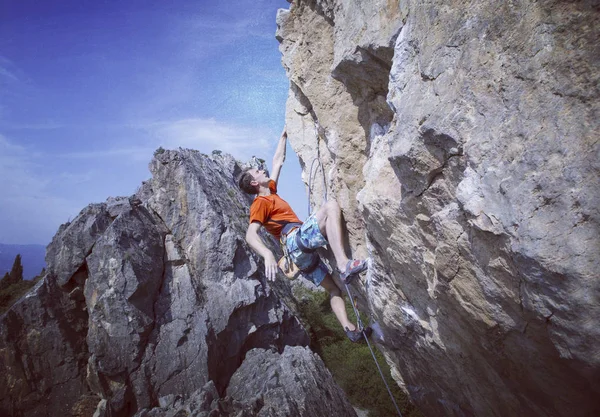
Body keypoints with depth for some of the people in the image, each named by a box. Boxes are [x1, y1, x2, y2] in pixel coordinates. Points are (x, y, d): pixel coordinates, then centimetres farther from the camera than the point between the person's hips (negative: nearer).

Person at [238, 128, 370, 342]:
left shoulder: (271, 191, 26)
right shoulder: (260, 202, -1)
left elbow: (278, 161, 36)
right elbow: (251, 234, -17)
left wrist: (284, 135, 40)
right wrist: (267, 254, -37)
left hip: (301, 251, 10)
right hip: (297, 238, -10)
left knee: (333, 288, 6)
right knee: (331, 206, -24)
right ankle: (344, 263, -39)